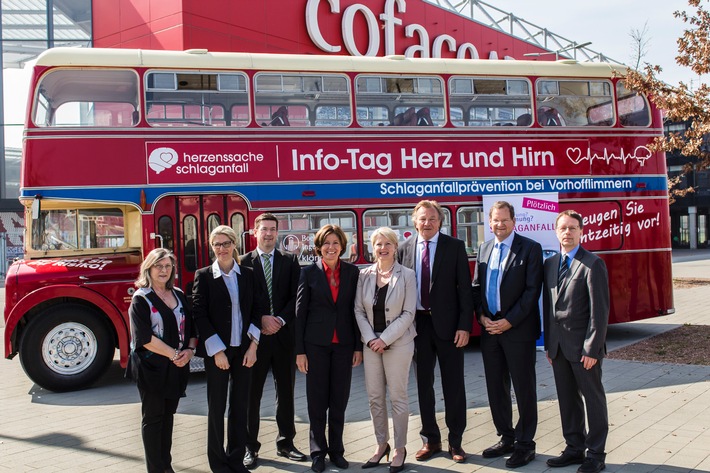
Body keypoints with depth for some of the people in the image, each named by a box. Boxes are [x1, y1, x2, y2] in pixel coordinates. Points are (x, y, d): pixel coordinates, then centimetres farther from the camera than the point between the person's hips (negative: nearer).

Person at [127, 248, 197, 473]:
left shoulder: (179, 295, 9)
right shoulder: (141, 299, -8)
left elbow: (190, 327, 11)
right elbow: (145, 338, -17)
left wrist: (190, 350, -7)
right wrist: (174, 354, -17)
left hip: (177, 366, 5)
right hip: (151, 367, -5)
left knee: (168, 415, 13)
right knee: (153, 418, 4)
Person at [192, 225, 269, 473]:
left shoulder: (248, 275, 5)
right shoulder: (204, 276, -3)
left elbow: (258, 309, 4)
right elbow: (199, 315, -7)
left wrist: (253, 345, -5)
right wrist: (217, 351, -12)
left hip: (244, 349, 3)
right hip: (216, 350, -2)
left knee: (240, 405, 9)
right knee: (217, 406, 6)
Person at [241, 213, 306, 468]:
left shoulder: (290, 262, 7)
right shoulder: (244, 263, 1)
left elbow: (295, 297, 1)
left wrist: (280, 320, -11)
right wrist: (261, 319, -15)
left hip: (284, 335, 2)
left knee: (286, 391, 10)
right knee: (252, 393, 4)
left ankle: (285, 443, 23)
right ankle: (250, 446, 15)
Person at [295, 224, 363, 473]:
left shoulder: (352, 272, 3)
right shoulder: (309, 272, -2)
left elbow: (356, 310, 4)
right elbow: (300, 312, -2)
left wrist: (359, 346, 1)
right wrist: (300, 350, -5)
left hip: (344, 344, 2)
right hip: (316, 344, -1)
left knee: (339, 400, 9)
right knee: (317, 400, 6)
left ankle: (336, 450, 22)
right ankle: (318, 452, 19)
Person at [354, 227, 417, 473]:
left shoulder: (407, 275, -6)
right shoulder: (364, 275, 3)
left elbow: (408, 313, -9)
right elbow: (359, 310, 3)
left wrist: (385, 339, -13)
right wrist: (370, 339, -8)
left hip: (398, 344, -3)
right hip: (371, 344, 3)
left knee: (398, 397, 4)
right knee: (375, 397, 9)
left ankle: (400, 448, 17)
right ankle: (381, 444, 25)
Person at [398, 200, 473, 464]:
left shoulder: (455, 246, -3)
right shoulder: (405, 248, 3)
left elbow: (464, 288, -5)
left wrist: (464, 325, -11)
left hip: (448, 323, -2)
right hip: (418, 323, 3)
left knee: (453, 384, 6)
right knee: (423, 383, 11)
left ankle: (455, 442, 20)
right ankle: (430, 440, 25)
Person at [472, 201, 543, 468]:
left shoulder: (530, 248, -5)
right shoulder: (484, 249, 12)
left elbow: (532, 290, -11)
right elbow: (476, 285, 13)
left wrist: (509, 321, -16)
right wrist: (481, 316, -3)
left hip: (518, 330, -5)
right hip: (489, 329, 6)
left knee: (524, 388, 3)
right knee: (496, 387, 12)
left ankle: (525, 444, 15)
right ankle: (506, 438, 26)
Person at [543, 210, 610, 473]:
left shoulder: (592, 264, -9)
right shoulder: (550, 264, 10)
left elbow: (599, 310, -13)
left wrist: (592, 349, -16)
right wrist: (548, 343, 10)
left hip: (583, 347, -6)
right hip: (558, 347, 6)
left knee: (593, 399, 6)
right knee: (567, 400, 13)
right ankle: (574, 449, 26)